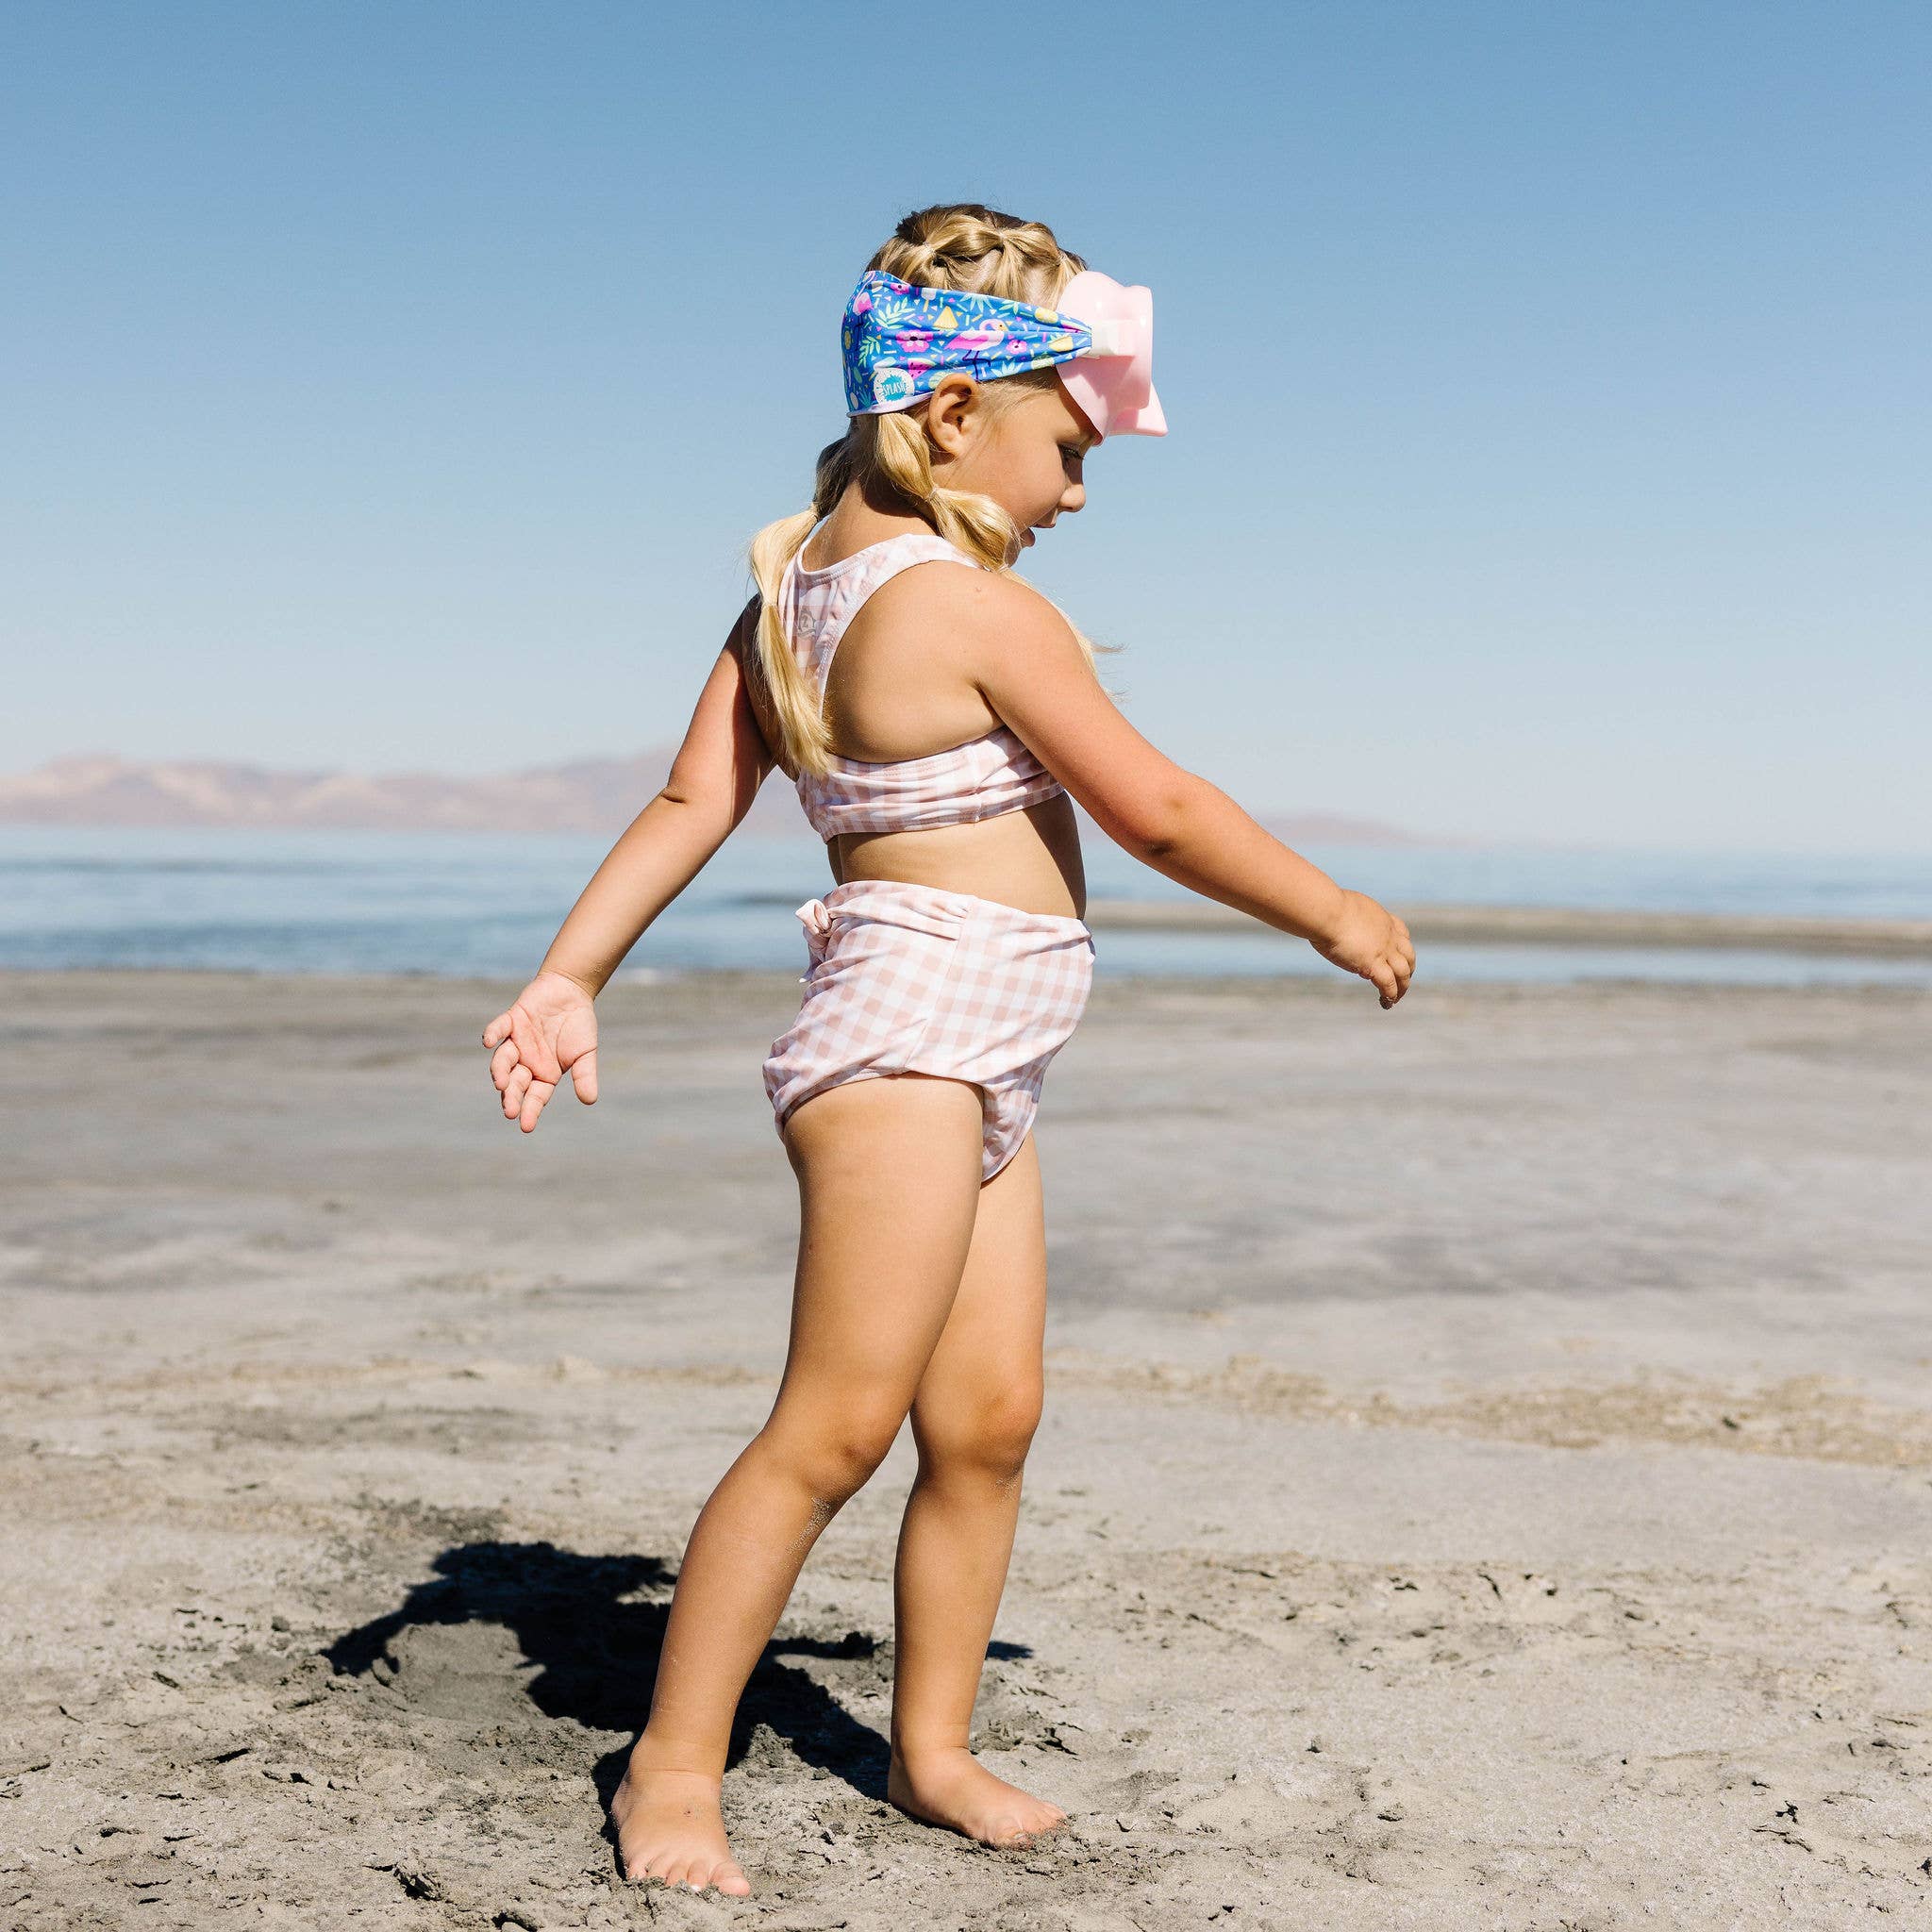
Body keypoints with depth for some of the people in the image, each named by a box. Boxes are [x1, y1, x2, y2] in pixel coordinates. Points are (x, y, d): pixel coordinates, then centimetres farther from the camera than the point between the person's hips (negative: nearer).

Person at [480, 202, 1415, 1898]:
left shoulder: (799, 585, 12)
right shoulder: (981, 609, -15)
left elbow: (690, 804, 5)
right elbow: (1156, 812, -11)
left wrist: (570, 976, 4)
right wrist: (1334, 916, 1)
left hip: (980, 1069, 10)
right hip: (915, 1025, -10)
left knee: (988, 1421, 10)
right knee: (836, 1426, -7)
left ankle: (933, 1747, 21)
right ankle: (675, 1763, 2)